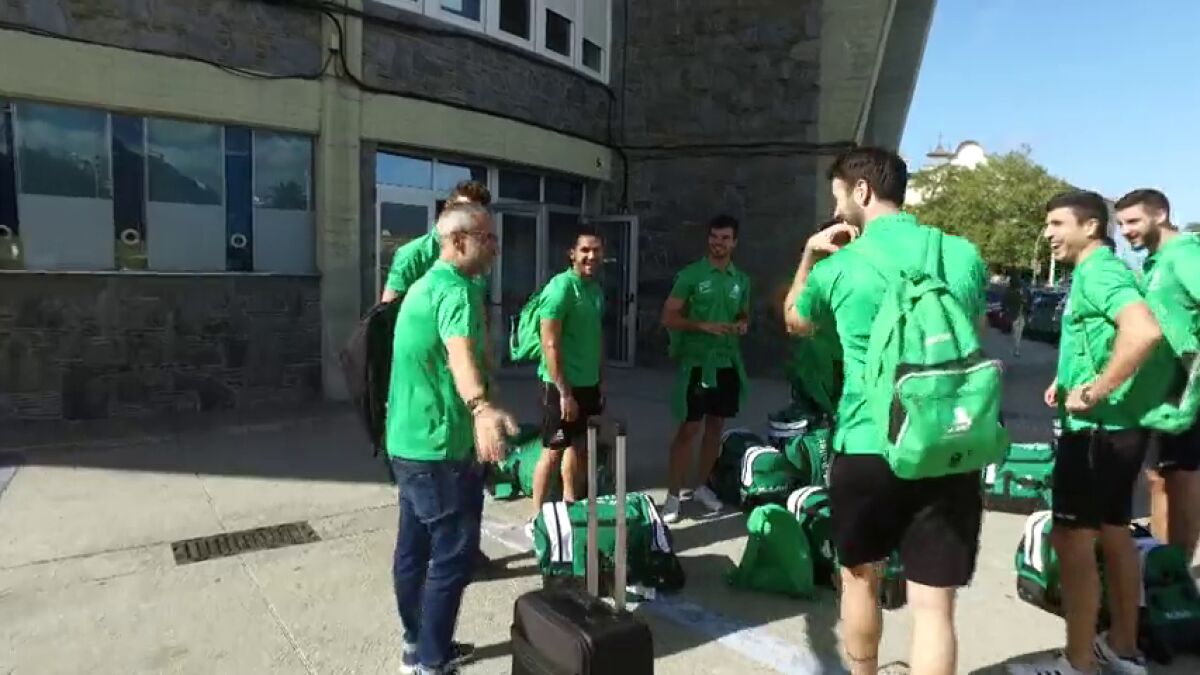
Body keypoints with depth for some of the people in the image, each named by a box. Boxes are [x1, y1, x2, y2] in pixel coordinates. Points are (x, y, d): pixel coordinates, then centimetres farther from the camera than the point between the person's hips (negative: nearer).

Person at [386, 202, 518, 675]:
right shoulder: (456, 289, -19)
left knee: (415, 547, 17)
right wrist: (481, 408, -58)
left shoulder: (424, 284, 13)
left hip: (409, 440, 10)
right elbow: (460, 353, -40)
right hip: (439, 447, -10)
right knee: (453, 554, 0)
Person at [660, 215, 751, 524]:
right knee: (688, 428, -4)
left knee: (715, 425, 12)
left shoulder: (742, 280, 9)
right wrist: (703, 326, -21)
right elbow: (668, 317, -9)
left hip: (728, 362, 5)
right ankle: (673, 495, 5)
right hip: (696, 362, -5)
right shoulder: (691, 275, -6)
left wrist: (743, 324, -2)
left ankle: (701, 486, 27)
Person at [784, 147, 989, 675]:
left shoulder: (838, 266, -6)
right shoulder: (964, 255, 2)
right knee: (933, 606, 6)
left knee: (860, 578, 22)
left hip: (867, 448, -1)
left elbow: (794, 322, 15)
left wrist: (809, 255, 19)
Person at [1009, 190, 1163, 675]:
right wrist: (1069, 381, 13)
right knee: (1113, 534, 17)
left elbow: (1145, 331, -33)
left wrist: (1094, 392, -25)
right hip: (1116, 427, 10)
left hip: (1097, 428, -10)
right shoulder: (1097, 272, 15)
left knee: (1072, 541, -3)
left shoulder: (1098, 271, -16)